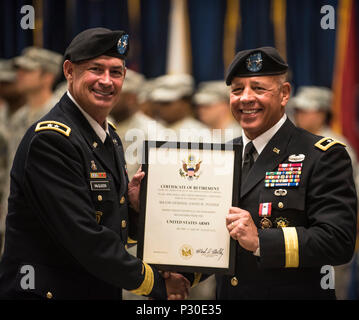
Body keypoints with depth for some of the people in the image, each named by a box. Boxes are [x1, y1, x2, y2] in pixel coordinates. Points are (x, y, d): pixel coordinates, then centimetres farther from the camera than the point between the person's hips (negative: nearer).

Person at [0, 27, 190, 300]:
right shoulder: (50, 139, -18)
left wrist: (132, 205, -5)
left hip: (102, 292, 8)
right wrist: (156, 283, -15)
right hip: (47, 291, -8)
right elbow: (84, 240, -22)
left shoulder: (111, 139, 10)